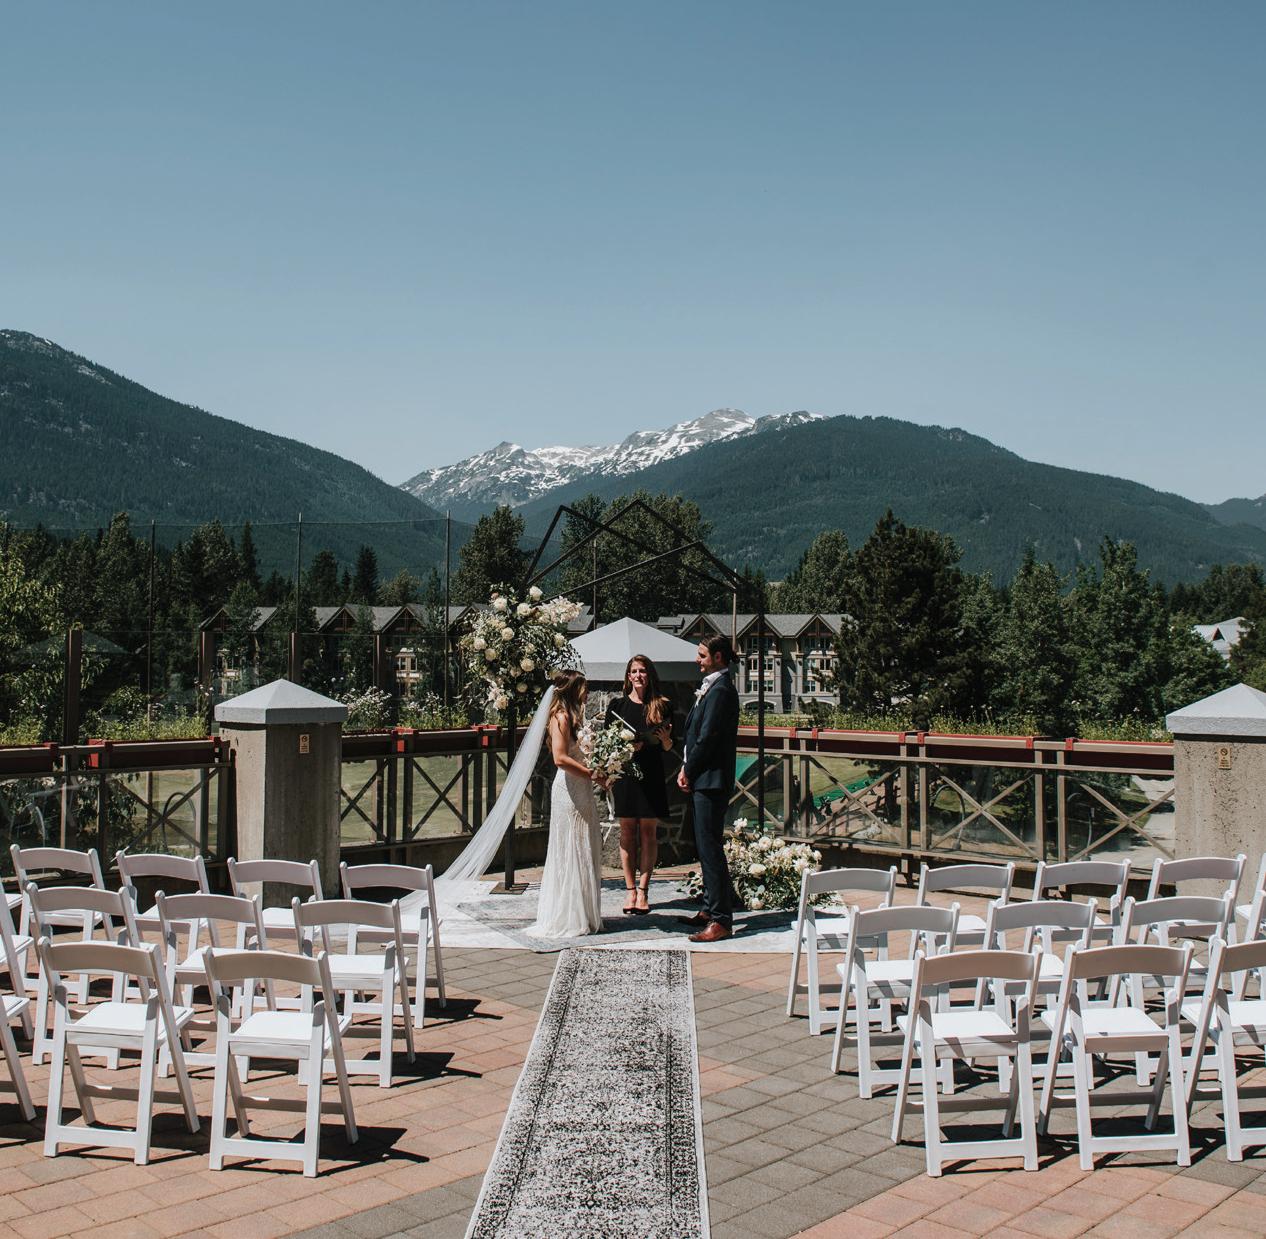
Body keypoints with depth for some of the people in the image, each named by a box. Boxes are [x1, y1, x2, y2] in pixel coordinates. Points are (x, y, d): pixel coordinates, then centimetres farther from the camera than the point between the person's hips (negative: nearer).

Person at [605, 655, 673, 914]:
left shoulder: (663, 706, 5)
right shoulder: (618, 705, 6)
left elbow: (667, 747, 8)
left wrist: (665, 738, -14)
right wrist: (627, 746, -12)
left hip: (651, 775, 0)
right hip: (624, 773, 0)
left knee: (648, 831, 1)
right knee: (627, 832, 3)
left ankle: (643, 890, 5)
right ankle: (631, 890, 9)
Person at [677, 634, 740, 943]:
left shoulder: (720, 691, -17)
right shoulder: (713, 687, 15)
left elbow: (707, 738, -19)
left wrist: (688, 772, -8)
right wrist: (686, 769, 6)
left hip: (710, 780, -11)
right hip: (704, 780, 11)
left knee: (710, 848, -7)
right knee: (706, 847, 17)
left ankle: (721, 920, -3)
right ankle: (711, 909, 27)